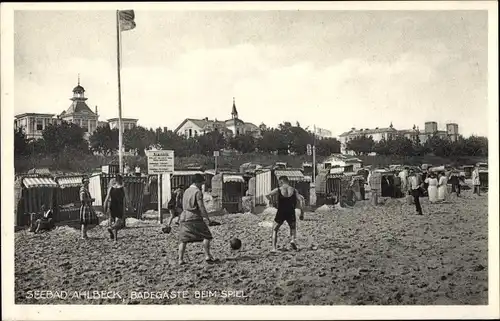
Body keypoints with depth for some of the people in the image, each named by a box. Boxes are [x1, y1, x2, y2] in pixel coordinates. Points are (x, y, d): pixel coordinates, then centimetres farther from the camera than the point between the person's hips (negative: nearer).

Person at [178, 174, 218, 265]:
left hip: (184, 217, 7)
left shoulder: (186, 191, 17)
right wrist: (207, 217, -3)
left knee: (183, 239, 8)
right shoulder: (198, 192, -7)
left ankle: (180, 259, 3)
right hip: (195, 218, -7)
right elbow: (201, 207, -12)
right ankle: (207, 256, -4)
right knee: (206, 236, 0)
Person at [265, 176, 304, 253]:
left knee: (274, 229, 14)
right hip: (291, 213, 2)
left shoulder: (278, 190, -2)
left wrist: (270, 199, 11)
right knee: (293, 228, 26)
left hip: (281, 213, -2)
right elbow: (299, 201, -2)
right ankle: (293, 239, -3)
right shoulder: (294, 190, 4)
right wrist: (302, 211, 4)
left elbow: (267, 195, -9)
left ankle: (274, 248, 2)